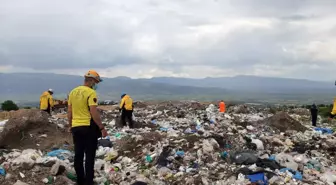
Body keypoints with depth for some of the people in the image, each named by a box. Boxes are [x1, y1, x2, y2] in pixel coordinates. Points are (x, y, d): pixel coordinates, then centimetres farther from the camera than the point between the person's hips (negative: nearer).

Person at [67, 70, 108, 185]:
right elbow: (94, 113, -19)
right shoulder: (91, 92, -14)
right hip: (89, 127, -7)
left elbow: (69, 112, 13)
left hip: (76, 128, 7)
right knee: (89, 156, 2)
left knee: (78, 155, 14)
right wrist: (102, 128, -13)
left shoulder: (73, 92, 8)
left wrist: (71, 126, 23)